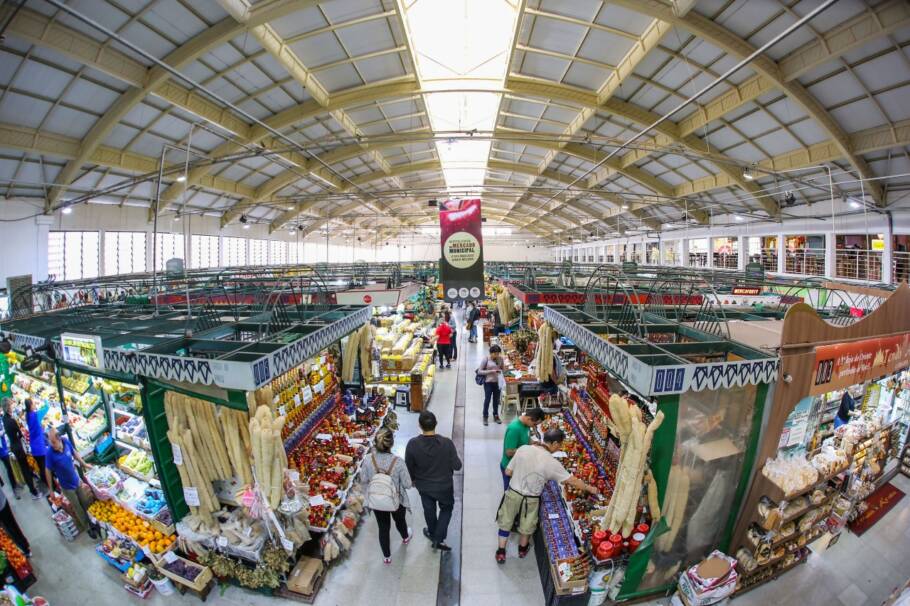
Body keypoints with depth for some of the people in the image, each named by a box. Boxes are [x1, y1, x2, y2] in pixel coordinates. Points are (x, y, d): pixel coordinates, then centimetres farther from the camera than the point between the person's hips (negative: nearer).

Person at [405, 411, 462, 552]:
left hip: (424, 486, 2)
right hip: (444, 485, -1)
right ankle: (438, 539, 26)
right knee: (446, 508, 27)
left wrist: (413, 480, 9)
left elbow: (409, 467, -11)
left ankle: (432, 533, 51)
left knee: (429, 510, 28)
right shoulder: (446, 443, -29)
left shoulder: (413, 444, -26)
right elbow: (457, 466, -18)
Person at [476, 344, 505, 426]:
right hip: (488, 382, -4)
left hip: (498, 382, 4)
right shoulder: (486, 359, -12)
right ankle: (485, 417, 24)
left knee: (496, 400, 15)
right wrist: (491, 371, -20)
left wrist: (500, 371, -7)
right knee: (487, 399, 7)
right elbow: (479, 371, -12)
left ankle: (496, 415, 34)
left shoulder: (500, 359, -1)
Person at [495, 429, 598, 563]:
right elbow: (572, 481, -12)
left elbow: (508, 472, -6)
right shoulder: (551, 462, -23)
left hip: (512, 493, 2)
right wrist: (590, 489, 4)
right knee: (527, 526, 27)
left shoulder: (522, 449, -16)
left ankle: (501, 553, 37)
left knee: (506, 522, 23)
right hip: (530, 500, -2)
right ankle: (522, 549, 50)